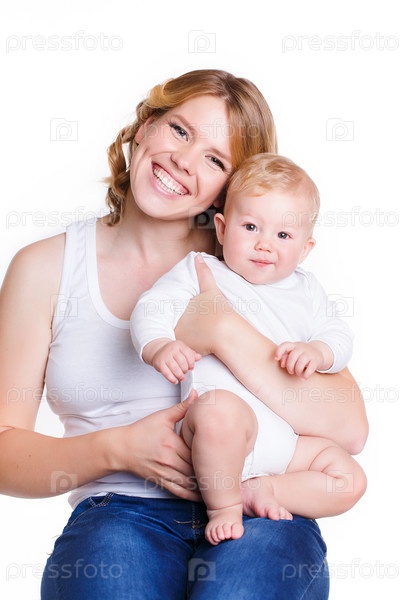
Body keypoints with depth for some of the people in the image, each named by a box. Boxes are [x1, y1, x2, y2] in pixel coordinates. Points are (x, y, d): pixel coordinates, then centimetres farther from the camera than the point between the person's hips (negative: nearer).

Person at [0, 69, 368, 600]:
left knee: (273, 541, -33)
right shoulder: (45, 269, 9)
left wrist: (225, 332, -12)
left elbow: (347, 429, -4)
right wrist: (116, 449, -11)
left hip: (258, 514, 1)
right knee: (110, 546, -35)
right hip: (119, 519, 0)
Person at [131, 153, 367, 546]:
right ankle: (223, 504, -17)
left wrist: (317, 352, -6)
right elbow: (150, 311, 0)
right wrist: (159, 348, -24)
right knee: (220, 410, -40)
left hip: (288, 438, 5)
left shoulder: (305, 290, 23)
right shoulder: (200, 271, 11)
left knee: (350, 481, -6)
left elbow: (339, 337, 19)